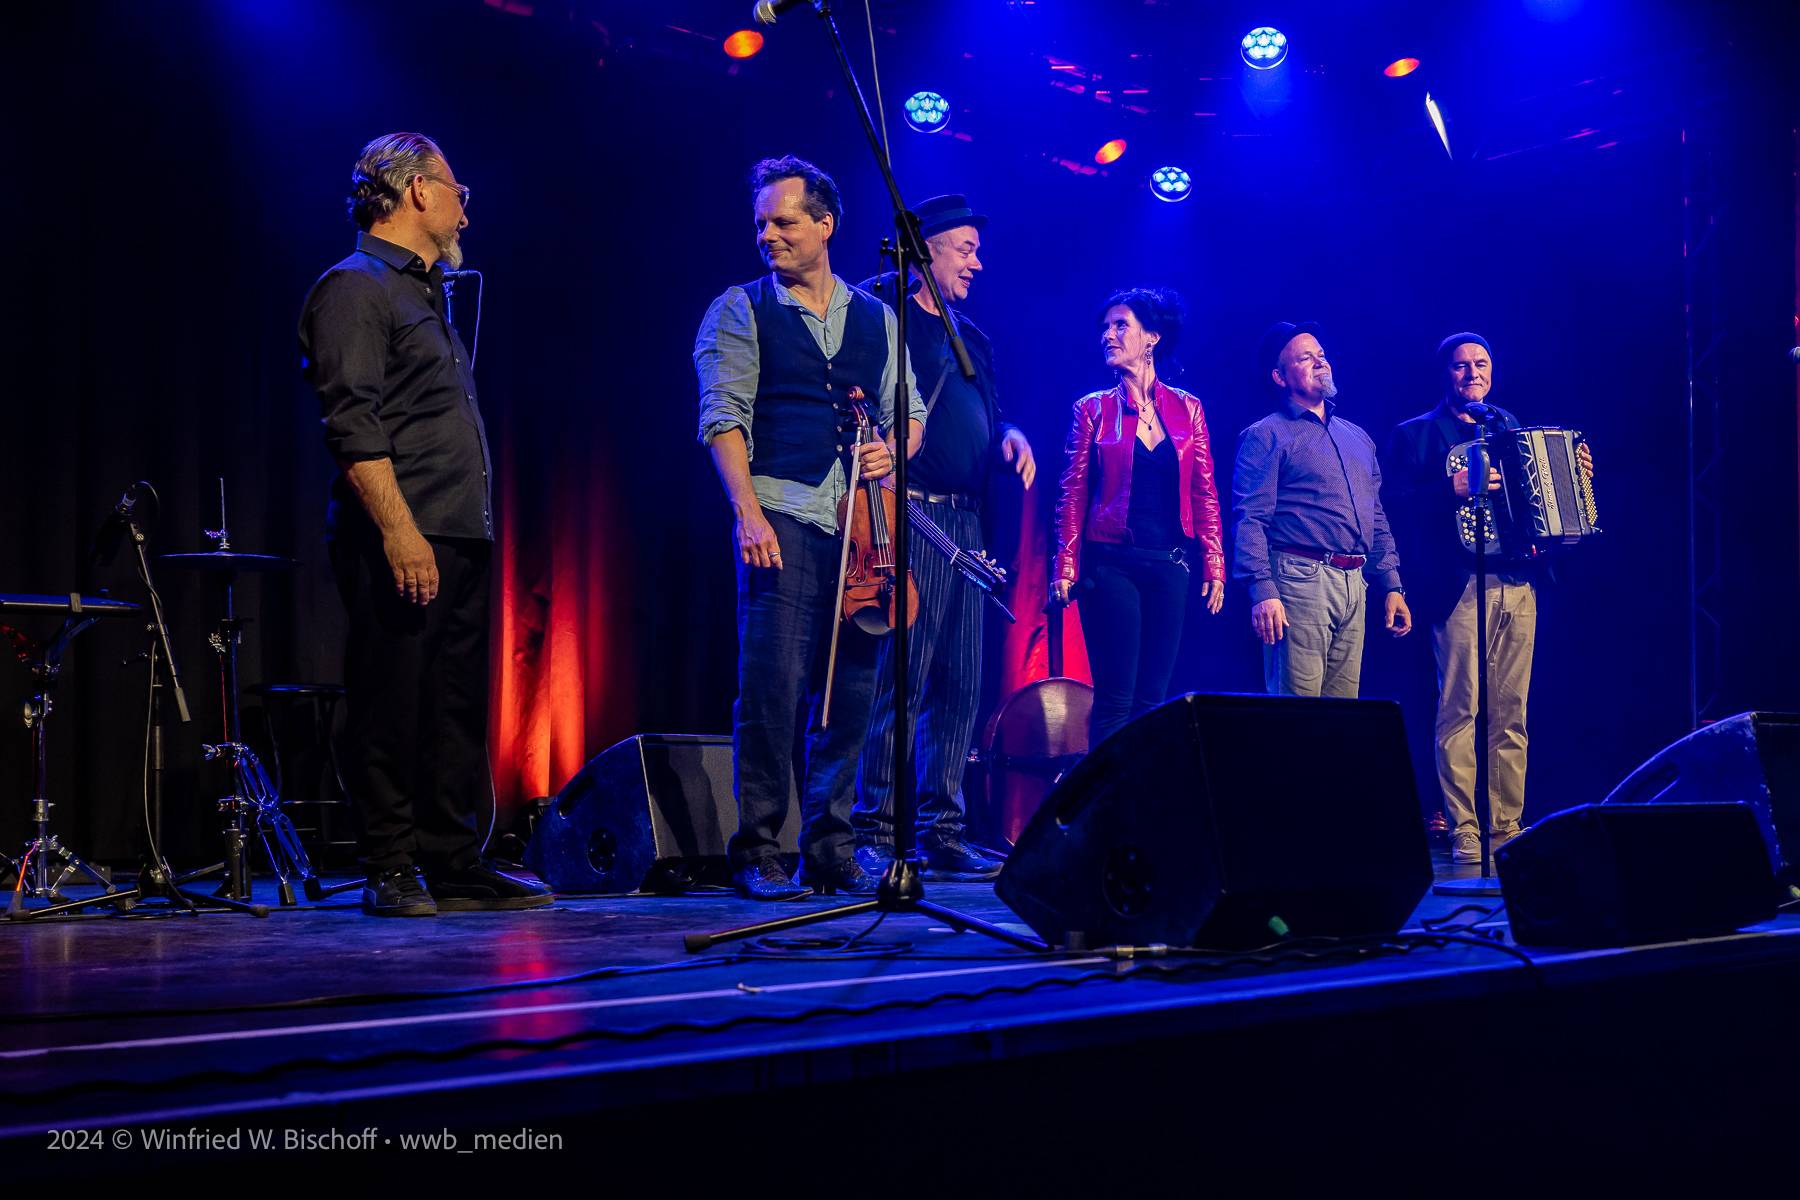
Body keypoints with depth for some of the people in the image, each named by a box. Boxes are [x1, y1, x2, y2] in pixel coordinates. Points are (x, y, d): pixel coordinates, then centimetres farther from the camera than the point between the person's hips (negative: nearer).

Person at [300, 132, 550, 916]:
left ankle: (455, 865, 15)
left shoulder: (425, 294, 24)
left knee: (457, 708, 9)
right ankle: (391, 871, 4)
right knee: (391, 707, -3)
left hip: (460, 542, 9)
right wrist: (399, 530, -22)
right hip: (399, 542, -9)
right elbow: (353, 424, -16)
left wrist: (473, 532, 17)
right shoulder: (355, 286, -5)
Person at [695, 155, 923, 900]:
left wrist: (891, 450, -4)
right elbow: (723, 416, -3)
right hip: (781, 512, -4)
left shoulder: (875, 317, 17)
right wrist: (748, 510, -16)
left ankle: (832, 852, 14)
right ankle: (757, 853, -2)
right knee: (773, 683, -11)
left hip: (861, 520, 4)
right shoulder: (740, 310, 6)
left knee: (851, 687, 4)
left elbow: (910, 412, 19)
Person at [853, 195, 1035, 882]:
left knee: (961, 686, 7)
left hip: (965, 523, 8)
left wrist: (1009, 434, 8)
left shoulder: (971, 338, 24)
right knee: (902, 679, -11)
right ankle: (875, 834, -4)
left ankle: (942, 832, 13)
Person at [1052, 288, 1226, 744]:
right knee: (1116, 699, -6)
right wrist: (1065, 567, -7)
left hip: (1171, 565, 2)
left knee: (1152, 697, 4)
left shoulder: (1187, 408, 8)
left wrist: (1214, 565, 2)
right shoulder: (1093, 409, 4)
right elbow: (1073, 495, 1)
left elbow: (1204, 494, 8)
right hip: (1112, 564, -2)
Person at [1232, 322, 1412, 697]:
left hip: (1355, 586, 7)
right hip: (1300, 580, -7)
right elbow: (1251, 520, -9)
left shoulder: (1358, 438, 22)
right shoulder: (1266, 436, 0)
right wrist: (1263, 590, -20)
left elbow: (1377, 521, 24)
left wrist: (1392, 585, 16)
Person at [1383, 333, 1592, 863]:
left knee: (1511, 714, 6)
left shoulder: (1511, 427, 21)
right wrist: (1452, 490, -22)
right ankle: (1463, 830, -1)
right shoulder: (1415, 435, 4)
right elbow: (1395, 502, -10)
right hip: (1460, 586, -5)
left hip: (1519, 583, 5)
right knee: (1460, 711, -6)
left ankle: (1508, 826, 12)